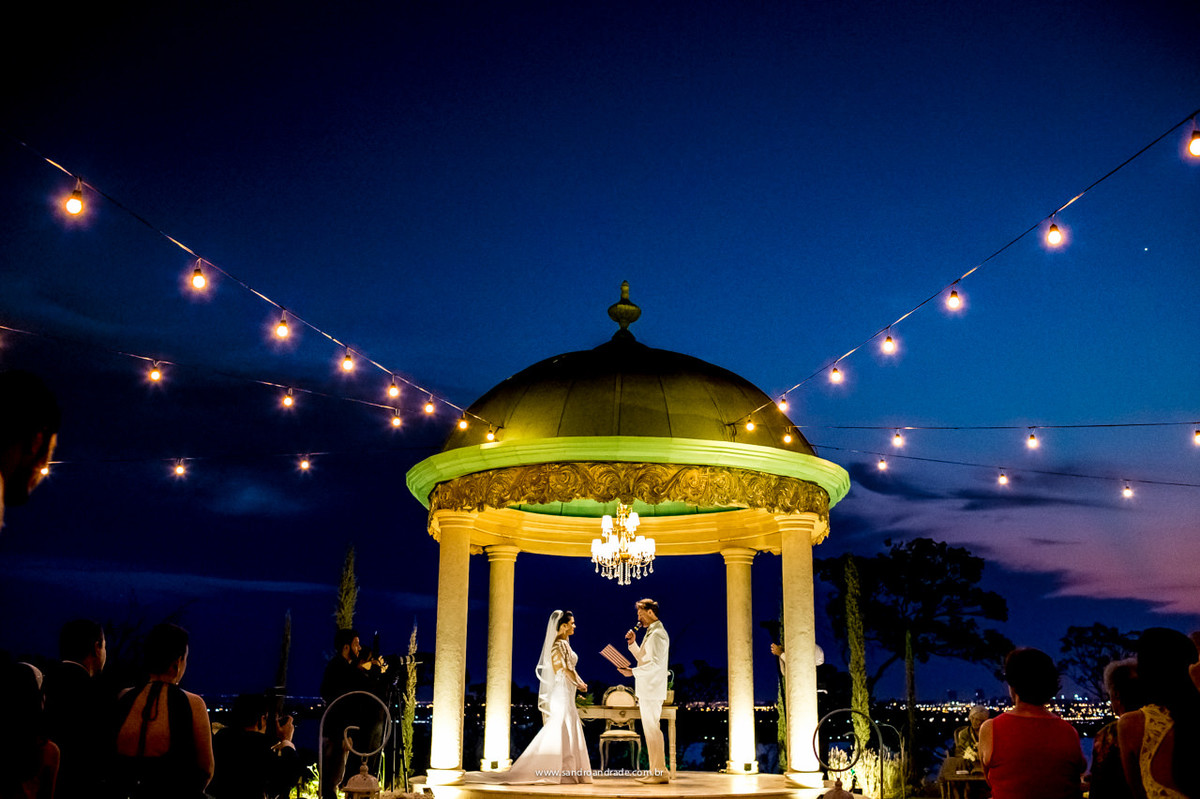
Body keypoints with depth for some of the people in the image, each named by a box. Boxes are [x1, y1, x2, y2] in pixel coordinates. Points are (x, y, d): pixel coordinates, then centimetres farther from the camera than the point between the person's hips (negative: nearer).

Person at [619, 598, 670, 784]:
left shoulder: (658, 634, -14)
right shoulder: (651, 633, 18)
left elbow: (655, 663, -23)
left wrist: (633, 672, -23)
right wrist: (633, 643, 13)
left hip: (652, 690, -10)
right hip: (646, 690, 10)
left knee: (653, 728, -8)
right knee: (650, 729, 12)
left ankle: (659, 772, -5)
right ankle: (656, 770, 17)